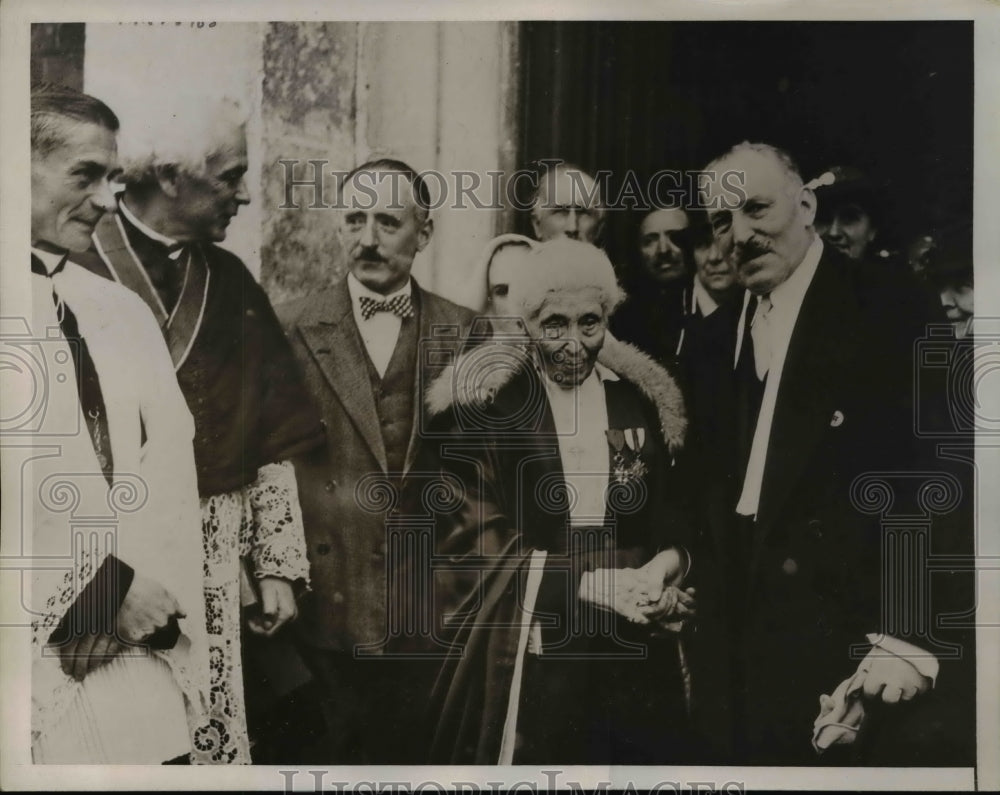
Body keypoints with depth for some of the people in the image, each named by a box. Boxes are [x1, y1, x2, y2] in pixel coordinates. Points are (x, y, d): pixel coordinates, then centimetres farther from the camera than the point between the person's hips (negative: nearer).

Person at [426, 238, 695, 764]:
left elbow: (673, 518, 11)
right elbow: (474, 543, -8)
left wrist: (663, 568, -11)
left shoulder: (642, 403, 7)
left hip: (637, 651, 4)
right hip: (533, 650, -3)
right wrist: (590, 585, -17)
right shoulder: (487, 407, -4)